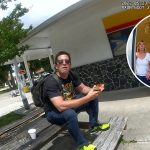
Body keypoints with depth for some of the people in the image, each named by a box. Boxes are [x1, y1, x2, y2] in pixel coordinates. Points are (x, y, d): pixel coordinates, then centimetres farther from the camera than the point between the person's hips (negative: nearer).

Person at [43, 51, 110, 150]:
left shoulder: (72, 75, -8)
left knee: (93, 96, -1)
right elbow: (61, 106, -39)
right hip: (54, 113, -7)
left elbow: (82, 88, 3)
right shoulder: (51, 82, -30)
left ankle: (94, 125, 10)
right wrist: (87, 98, -40)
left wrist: (94, 90, -20)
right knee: (70, 113, -39)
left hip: (70, 104, 7)